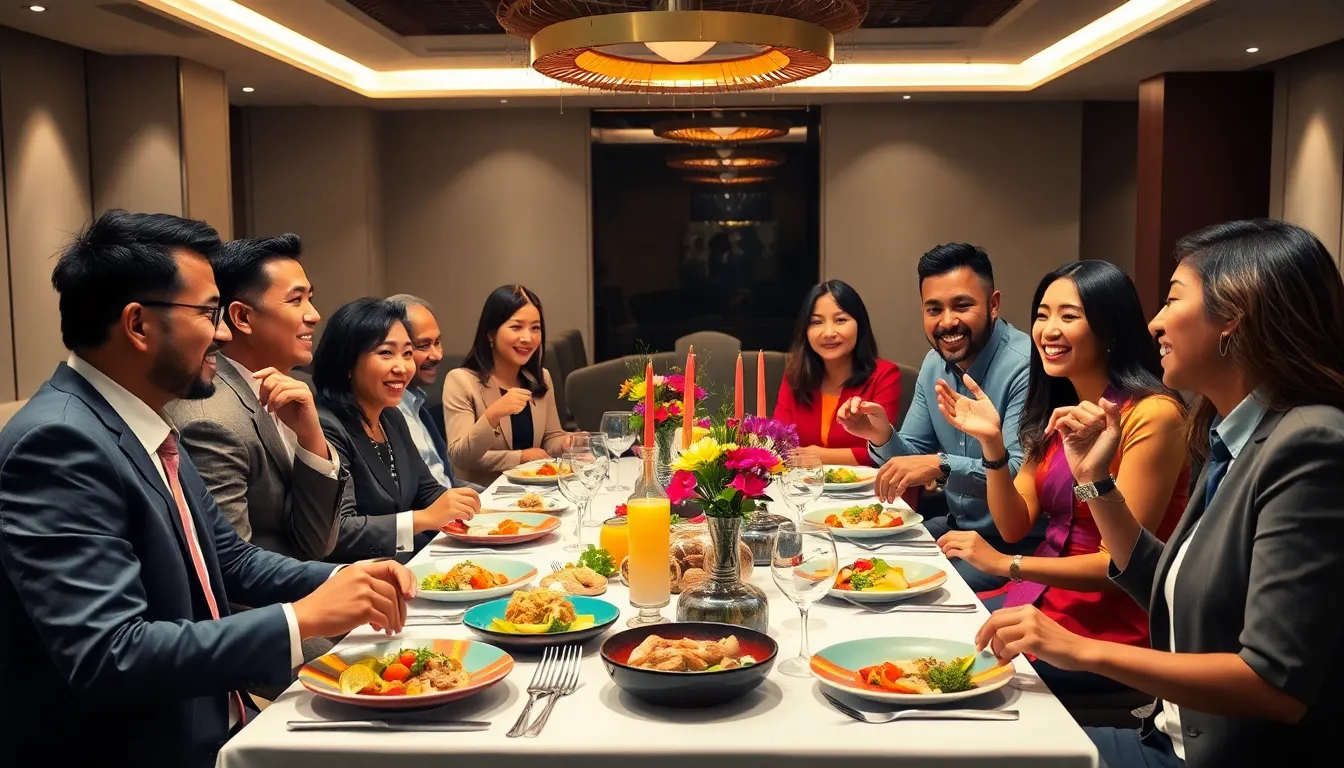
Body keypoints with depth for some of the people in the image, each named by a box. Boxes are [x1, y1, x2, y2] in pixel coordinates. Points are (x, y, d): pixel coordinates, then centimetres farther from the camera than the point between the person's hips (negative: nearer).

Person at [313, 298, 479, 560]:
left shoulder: (392, 418, 11)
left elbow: (426, 490, 18)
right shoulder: (326, 428, -16)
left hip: (421, 561, 9)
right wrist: (425, 519, -25)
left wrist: (464, 508, -2)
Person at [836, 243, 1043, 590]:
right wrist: (883, 436, -11)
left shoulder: (1025, 366, -21)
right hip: (956, 525, 8)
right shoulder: (935, 364, 5)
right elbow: (915, 459, 9)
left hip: (1016, 543, -7)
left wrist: (942, 466, -38)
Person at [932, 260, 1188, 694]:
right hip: (1042, 595, 7)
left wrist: (1007, 564, -19)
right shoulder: (1057, 410, 7)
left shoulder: (1151, 414, -17)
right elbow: (1014, 526, 4)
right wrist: (992, 444, -10)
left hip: (1112, 624, -7)